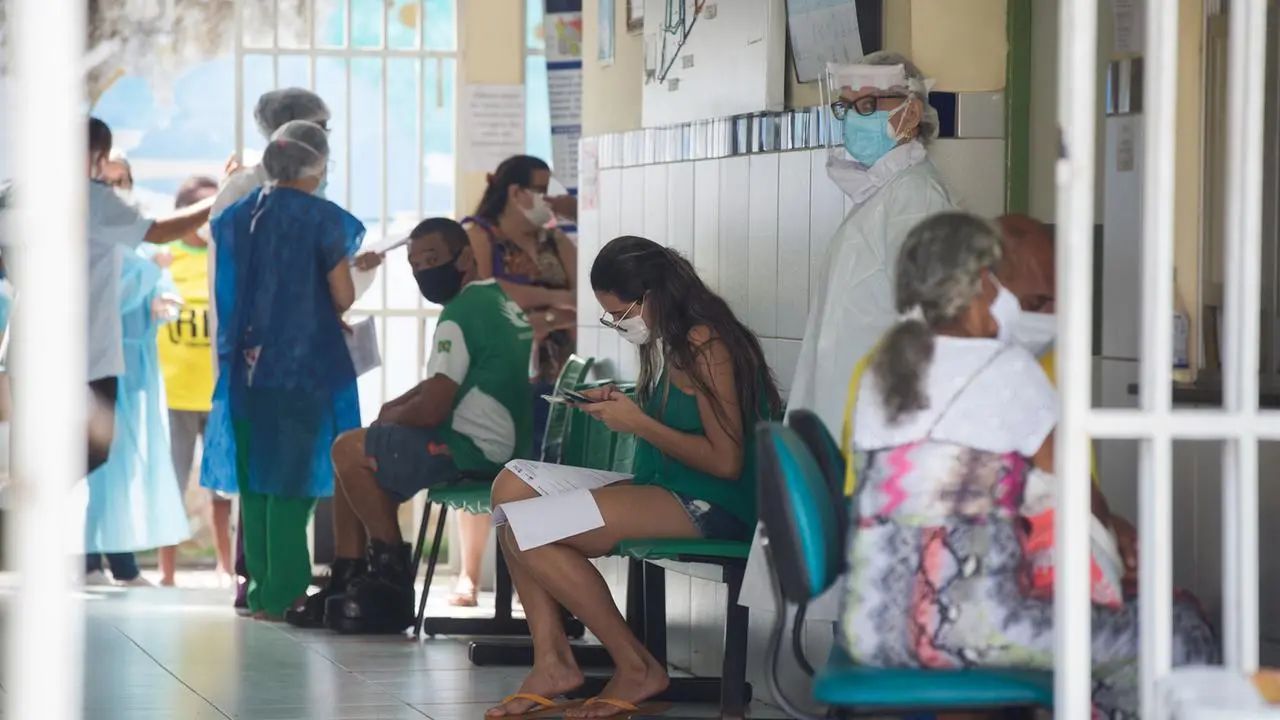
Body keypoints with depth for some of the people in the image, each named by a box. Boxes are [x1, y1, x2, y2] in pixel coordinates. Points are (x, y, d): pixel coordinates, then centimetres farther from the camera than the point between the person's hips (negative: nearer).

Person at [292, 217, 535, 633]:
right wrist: (398, 406, 11)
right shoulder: (503, 303, 15)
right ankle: (347, 581, 12)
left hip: (472, 451, -11)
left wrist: (391, 416, 0)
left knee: (349, 450, -7)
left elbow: (431, 409, -21)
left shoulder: (461, 313, -17)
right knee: (356, 459, 15)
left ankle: (392, 569, 0)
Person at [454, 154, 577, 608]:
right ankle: (469, 574, 1)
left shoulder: (556, 243, 16)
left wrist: (544, 320, -14)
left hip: (548, 376, 4)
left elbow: (582, 299, 5)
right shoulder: (477, 235, 2)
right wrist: (550, 298, -9)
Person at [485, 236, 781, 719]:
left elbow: (726, 461, -20)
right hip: (666, 490, 10)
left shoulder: (705, 346, -16)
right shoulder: (666, 343, 13)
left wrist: (639, 423, -15)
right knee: (512, 488, -1)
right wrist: (621, 406, 2)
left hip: (712, 506, -10)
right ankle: (552, 663, -6)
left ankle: (637, 669, -8)